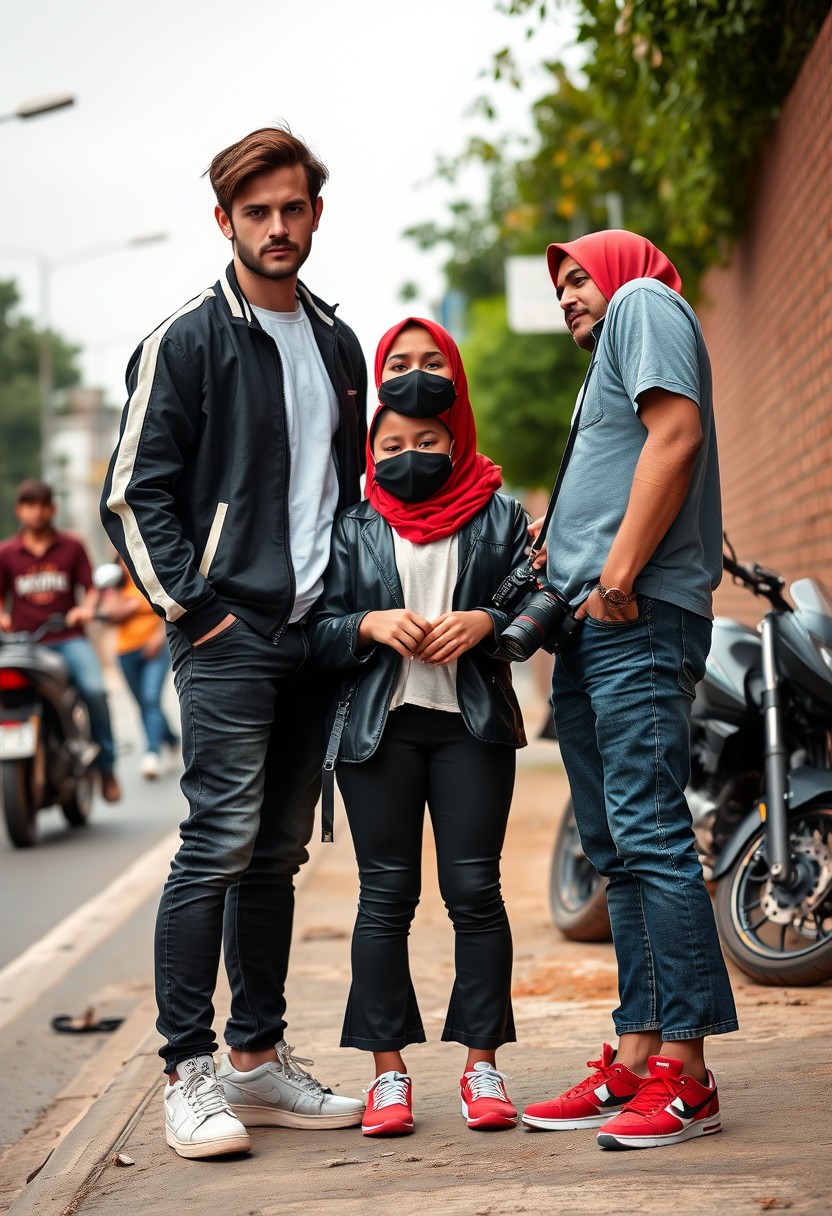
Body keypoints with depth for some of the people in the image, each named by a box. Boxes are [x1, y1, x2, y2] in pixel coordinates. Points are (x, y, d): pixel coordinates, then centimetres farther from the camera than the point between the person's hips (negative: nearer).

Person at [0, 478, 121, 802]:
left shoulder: (72, 547, 11)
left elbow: (91, 587, 9)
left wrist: (87, 608, -12)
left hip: (68, 638, 0)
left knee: (94, 689, -26)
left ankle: (106, 766, -10)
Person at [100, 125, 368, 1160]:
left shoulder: (337, 345, 17)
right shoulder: (188, 342, -2)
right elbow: (133, 496, -6)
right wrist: (193, 608, -12)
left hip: (317, 636, 6)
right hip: (228, 635, -6)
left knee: (279, 850, 10)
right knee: (222, 842, -11)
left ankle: (259, 1058, 17)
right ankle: (189, 1072, -6)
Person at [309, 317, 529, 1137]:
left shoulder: (499, 517, 9)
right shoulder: (353, 530, 11)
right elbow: (316, 631, 5)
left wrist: (483, 622, -14)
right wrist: (370, 625, -13)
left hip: (473, 722, 0)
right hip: (378, 726, 1)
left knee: (475, 890, -1)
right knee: (386, 895, 0)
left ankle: (482, 1063, 7)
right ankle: (388, 1071, 6)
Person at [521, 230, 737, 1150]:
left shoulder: (644, 303, 4)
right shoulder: (608, 354, 31)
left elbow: (675, 436, -13)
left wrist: (621, 569, -19)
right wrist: (561, 552, 12)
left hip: (637, 618, -10)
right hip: (593, 628, 10)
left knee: (649, 833, -14)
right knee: (619, 850, 7)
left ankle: (684, 1074, -15)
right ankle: (635, 1062, 9)